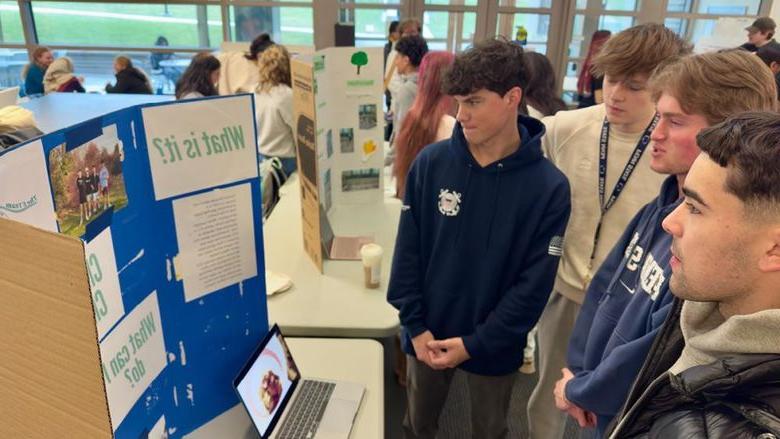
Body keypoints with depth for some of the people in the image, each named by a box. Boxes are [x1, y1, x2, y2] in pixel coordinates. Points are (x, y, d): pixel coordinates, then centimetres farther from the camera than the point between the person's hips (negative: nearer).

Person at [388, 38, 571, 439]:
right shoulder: (430, 163, -11)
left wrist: (475, 344, -15)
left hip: (495, 348, -1)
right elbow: (407, 252, -6)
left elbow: (533, 285, -14)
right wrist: (415, 325, -10)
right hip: (427, 336, 2)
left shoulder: (549, 187, -16)